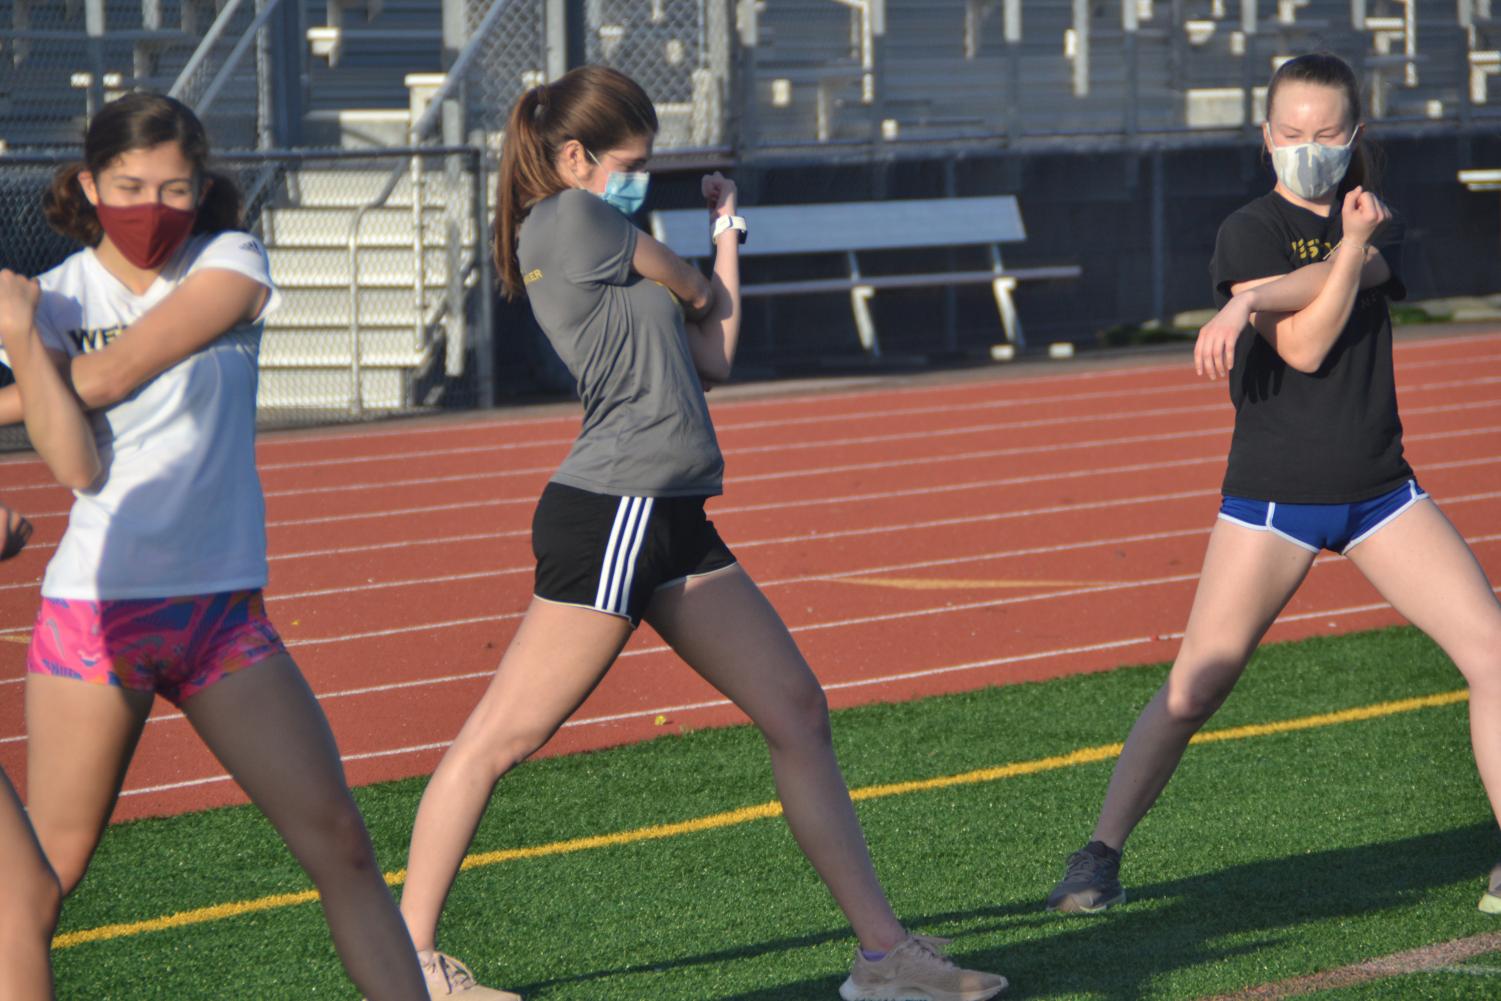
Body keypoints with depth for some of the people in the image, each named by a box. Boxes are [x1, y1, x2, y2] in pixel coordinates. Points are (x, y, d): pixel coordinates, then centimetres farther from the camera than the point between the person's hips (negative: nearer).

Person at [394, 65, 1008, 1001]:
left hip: (672, 525, 10)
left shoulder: (591, 234, 21)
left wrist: (726, 233, 24)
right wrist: (707, 259, 29)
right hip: (611, 513, -10)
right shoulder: (570, 218, -7)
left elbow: (714, 354, 19)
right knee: (503, 737, -6)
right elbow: (688, 288, 6)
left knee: (797, 710, 6)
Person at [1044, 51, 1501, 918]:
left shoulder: (1372, 216, 8)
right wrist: (1350, 249, -24)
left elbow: (1372, 270, -17)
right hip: (1274, 491, -4)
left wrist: (1254, 297, -31)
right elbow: (1304, 348, -16)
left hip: (1380, 488, 4)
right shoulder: (1251, 232, -5)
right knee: (1193, 692, -7)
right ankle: (1101, 854, 6)